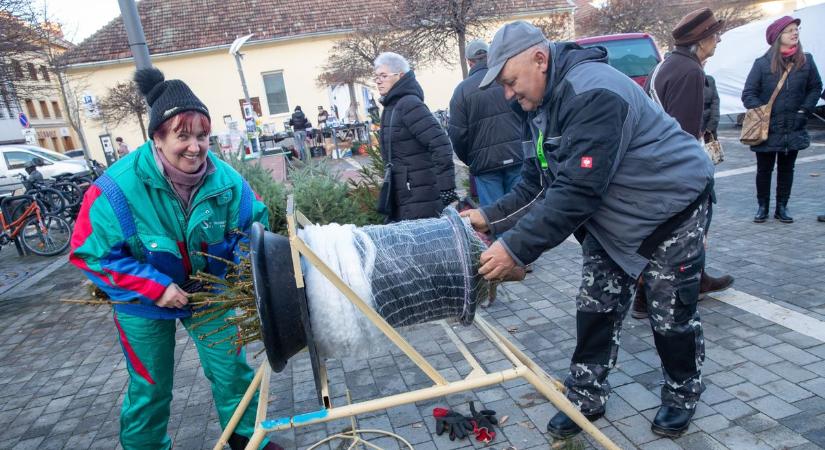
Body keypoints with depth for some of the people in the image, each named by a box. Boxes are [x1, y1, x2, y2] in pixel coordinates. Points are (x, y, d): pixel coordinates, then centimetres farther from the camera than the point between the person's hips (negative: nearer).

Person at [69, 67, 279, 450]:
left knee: (231, 368, 14)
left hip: (210, 290, 3)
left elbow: (253, 224, -6)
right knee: (150, 387, 15)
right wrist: (155, 288, -25)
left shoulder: (224, 178, -20)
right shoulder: (119, 186, -27)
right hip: (144, 302, -2)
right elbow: (91, 252, -21)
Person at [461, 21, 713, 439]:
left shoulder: (592, 94, -31)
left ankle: (682, 395, 33)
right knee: (595, 307, 8)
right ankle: (585, 399, 23)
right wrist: (490, 217, -12)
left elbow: (576, 191, -36)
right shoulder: (540, 105, -1)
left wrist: (515, 248, -36)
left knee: (672, 314, 6)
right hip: (611, 218, 8)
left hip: (671, 207, -8)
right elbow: (536, 184, 0)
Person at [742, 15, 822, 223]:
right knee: (764, 170, 8)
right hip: (767, 130, -3)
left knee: (786, 169, 11)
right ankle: (762, 207, 22)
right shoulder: (762, 64, -9)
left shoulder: (806, 61, 1)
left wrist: (804, 110, -1)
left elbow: (816, 88, 11)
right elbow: (748, 94, -8)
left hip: (794, 130, 3)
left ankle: (781, 208, 22)